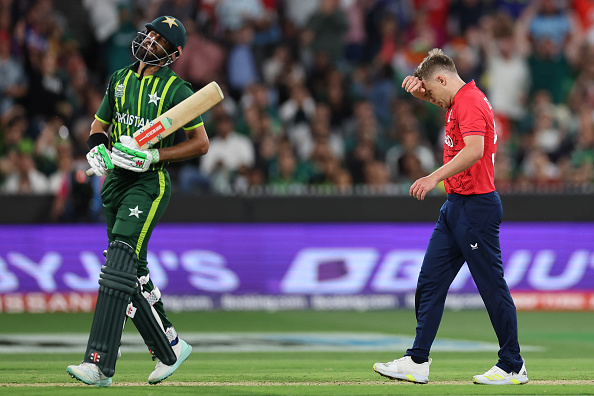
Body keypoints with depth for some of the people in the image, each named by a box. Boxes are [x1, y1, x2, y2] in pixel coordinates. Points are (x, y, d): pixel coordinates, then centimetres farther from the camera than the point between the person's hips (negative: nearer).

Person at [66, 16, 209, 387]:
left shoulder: (177, 90, -5)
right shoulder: (120, 79, 14)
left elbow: (201, 144, -5)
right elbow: (99, 126, 21)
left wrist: (154, 155, -16)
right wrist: (97, 149, -2)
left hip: (150, 183, -7)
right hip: (115, 180, 7)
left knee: (119, 264, -19)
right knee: (134, 274, 11)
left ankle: (100, 364, -25)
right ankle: (170, 348, 26)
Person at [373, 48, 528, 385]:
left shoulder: (470, 102, -17)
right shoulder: (459, 100, 14)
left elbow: (474, 150, -31)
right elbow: (433, 96, 34)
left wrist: (435, 178, -33)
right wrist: (418, 86, 12)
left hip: (476, 207, -11)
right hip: (456, 206, 11)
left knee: (492, 287, -3)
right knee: (430, 282, 8)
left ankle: (513, 367, 5)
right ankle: (418, 363, 8)